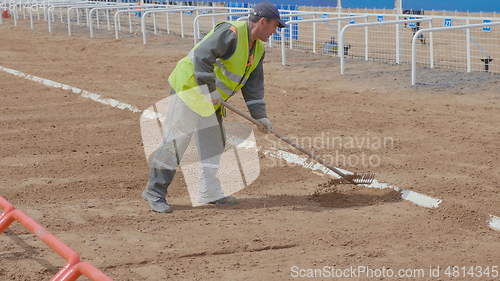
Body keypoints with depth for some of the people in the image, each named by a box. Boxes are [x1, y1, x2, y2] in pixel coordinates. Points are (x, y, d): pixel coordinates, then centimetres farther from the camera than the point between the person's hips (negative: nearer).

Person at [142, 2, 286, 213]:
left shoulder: (257, 49, 10)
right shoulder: (230, 33, -21)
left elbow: (253, 85, 12)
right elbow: (201, 56, -27)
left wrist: (260, 115, 4)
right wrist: (209, 90, -27)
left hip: (210, 100, 10)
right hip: (190, 87, -10)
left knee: (214, 144, 12)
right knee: (176, 141, -9)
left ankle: (209, 192, 21)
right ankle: (155, 192, -3)